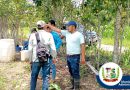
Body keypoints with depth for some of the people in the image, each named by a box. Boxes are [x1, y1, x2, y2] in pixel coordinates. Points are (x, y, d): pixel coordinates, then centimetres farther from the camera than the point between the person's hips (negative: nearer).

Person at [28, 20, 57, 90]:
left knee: (34, 76, 15)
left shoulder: (33, 35, 1)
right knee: (45, 77, 6)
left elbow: (30, 49, 2)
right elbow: (53, 48, -2)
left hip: (36, 59, 1)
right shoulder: (49, 35, -1)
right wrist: (54, 57, 10)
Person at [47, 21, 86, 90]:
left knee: (75, 73, -4)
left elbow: (82, 46, -13)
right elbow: (57, 30, 11)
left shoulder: (79, 35, -9)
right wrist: (48, 25, 7)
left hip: (75, 57, -7)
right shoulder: (67, 33, 8)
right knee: (71, 72, 14)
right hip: (68, 56, 7)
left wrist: (83, 57, -17)